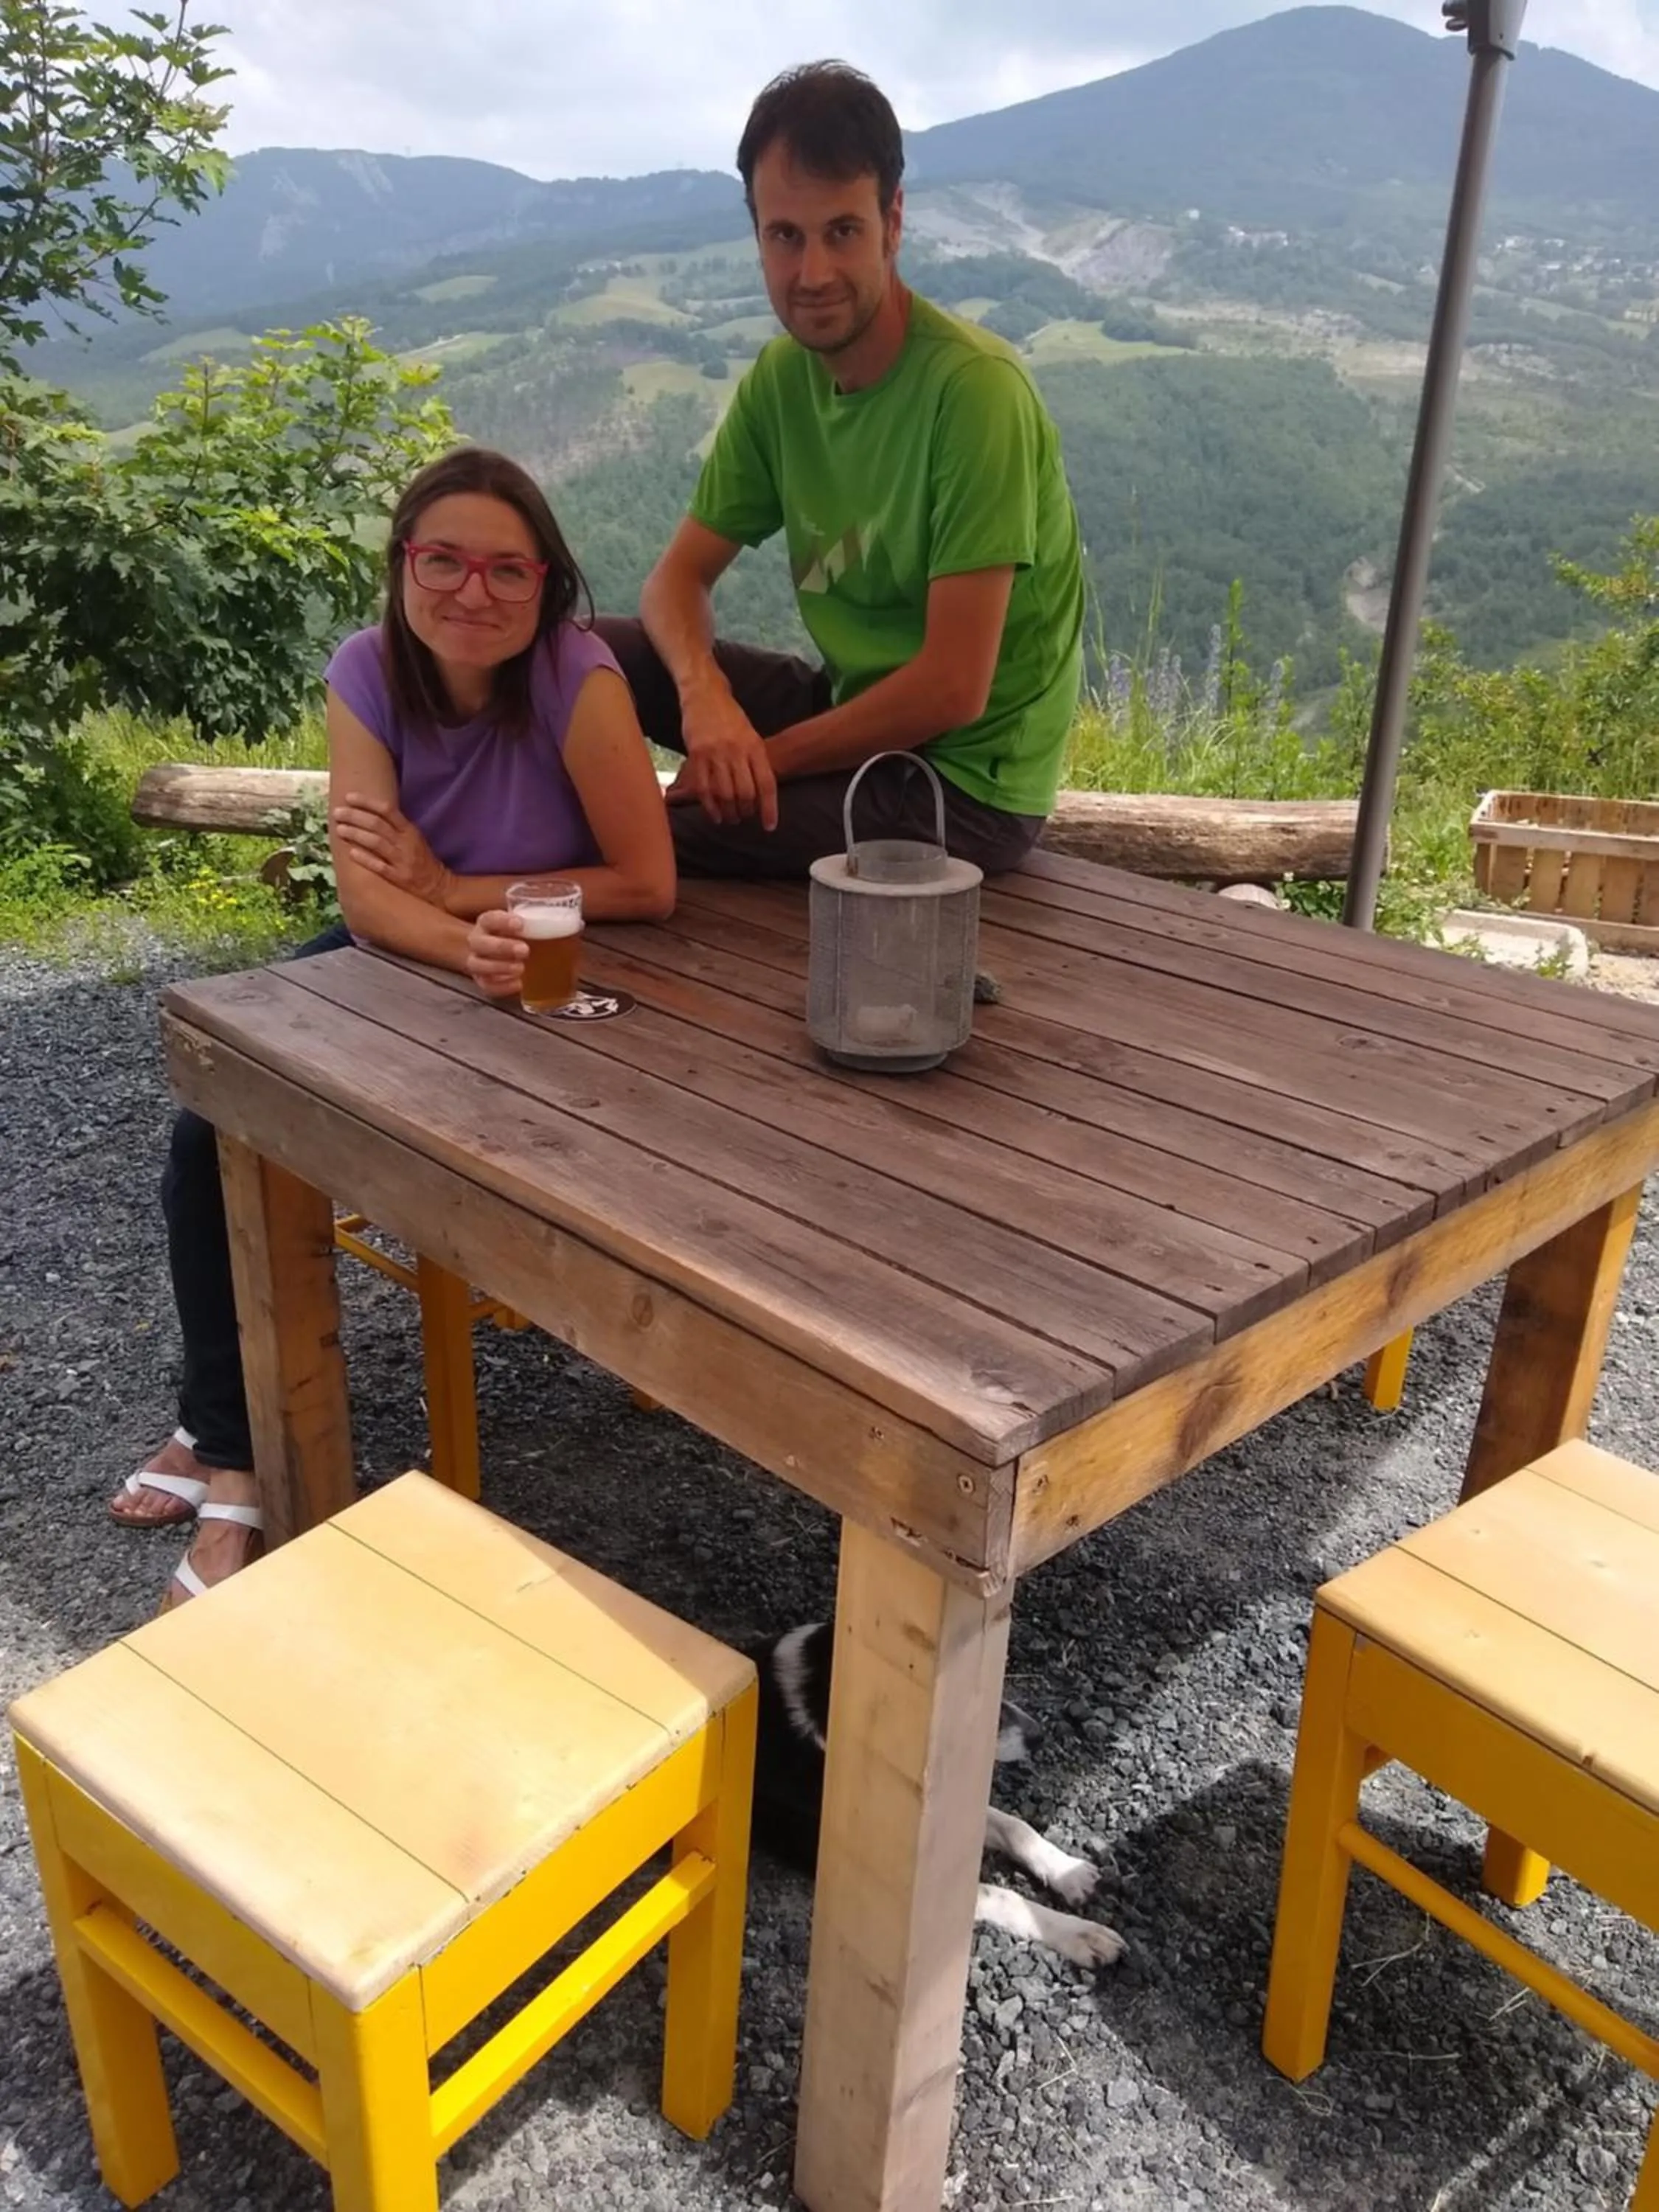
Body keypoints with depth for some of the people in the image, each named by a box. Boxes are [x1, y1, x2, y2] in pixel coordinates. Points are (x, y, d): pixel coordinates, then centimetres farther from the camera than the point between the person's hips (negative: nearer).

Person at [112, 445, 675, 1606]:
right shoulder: (368, 671, -14)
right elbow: (368, 898, -23)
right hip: (401, 961, 5)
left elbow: (649, 887, -25)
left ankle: (229, 1436, 6)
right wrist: (469, 945, -45)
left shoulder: (576, 678, -25)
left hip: (553, 989, -4)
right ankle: (234, 1444, 4)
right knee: (215, 1127, -13)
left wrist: (449, 887, -23)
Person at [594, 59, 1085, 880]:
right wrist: (704, 691, -20)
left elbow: (953, 689, -24)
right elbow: (679, 577, 3)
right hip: (852, 709, 7)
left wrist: (767, 755, -15)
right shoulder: (780, 376, 0)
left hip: (964, 780, -7)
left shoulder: (973, 387, -22)